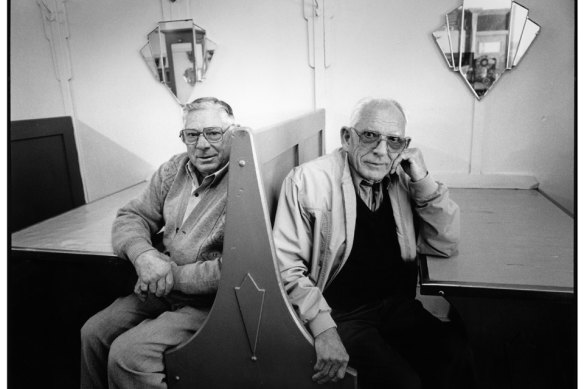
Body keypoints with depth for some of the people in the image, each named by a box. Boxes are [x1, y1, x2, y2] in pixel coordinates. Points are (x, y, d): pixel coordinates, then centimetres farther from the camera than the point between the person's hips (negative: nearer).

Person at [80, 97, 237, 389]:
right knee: (93, 332, 7)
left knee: (127, 354, -16)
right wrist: (143, 255, -15)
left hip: (211, 301, -7)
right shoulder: (173, 170, 5)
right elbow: (131, 216, 7)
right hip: (163, 291, 7)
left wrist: (173, 276, -18)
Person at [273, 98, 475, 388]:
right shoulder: (308, 179, -12)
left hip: (397, 306, 5)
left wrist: (423, 181, -8)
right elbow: (286, 263, -15)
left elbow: (445, 245, 4)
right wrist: (323, 328, -25)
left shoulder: (402, 181, 5)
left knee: (457, 357, -16)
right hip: (340, 314, -4)